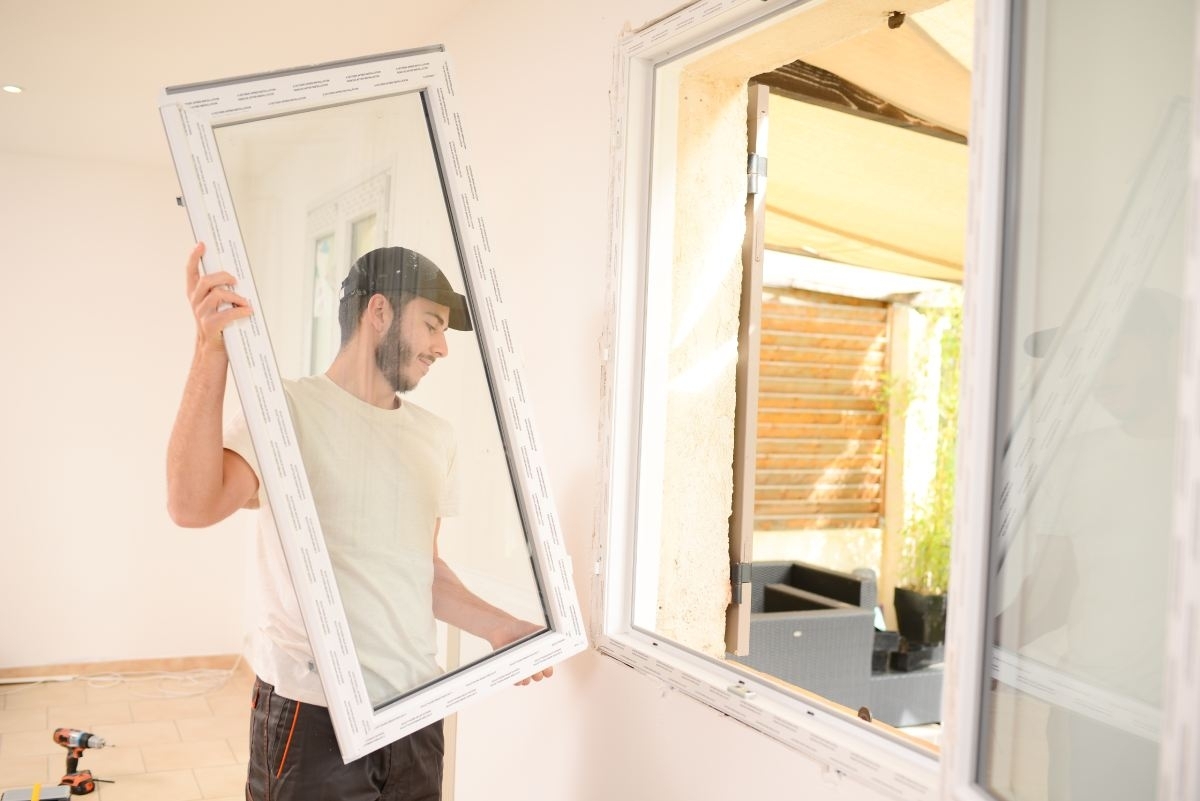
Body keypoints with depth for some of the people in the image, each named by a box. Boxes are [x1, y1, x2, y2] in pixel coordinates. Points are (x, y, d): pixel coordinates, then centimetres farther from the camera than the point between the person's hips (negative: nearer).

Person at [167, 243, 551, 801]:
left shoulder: (435, 436, 12)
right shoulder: (290, 410, -8)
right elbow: (193, 505, -25)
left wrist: (497, 627, 10)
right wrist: (211, 351, -30)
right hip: (313, 714, -6)